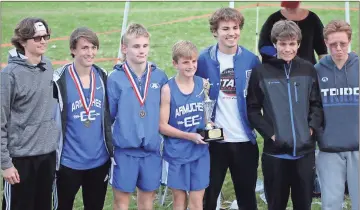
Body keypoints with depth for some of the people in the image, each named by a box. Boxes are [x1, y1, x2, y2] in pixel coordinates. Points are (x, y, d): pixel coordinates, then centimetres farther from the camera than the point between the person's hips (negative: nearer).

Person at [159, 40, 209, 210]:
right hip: (177, 153, -2)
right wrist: (190, 136, -18)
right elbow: (162, 126, -10)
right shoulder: (168, 89, -11)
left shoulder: (203, 84, 0)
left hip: (200, 152, 2)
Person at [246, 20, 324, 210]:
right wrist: (269, 133, -9)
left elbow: (317, 105, 10)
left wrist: (312, 128, -5)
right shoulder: (261, 72, -3)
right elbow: (253, 109, 0)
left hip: (305, 151, 2)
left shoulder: (308, 70, 5)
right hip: (275, 152, -2)